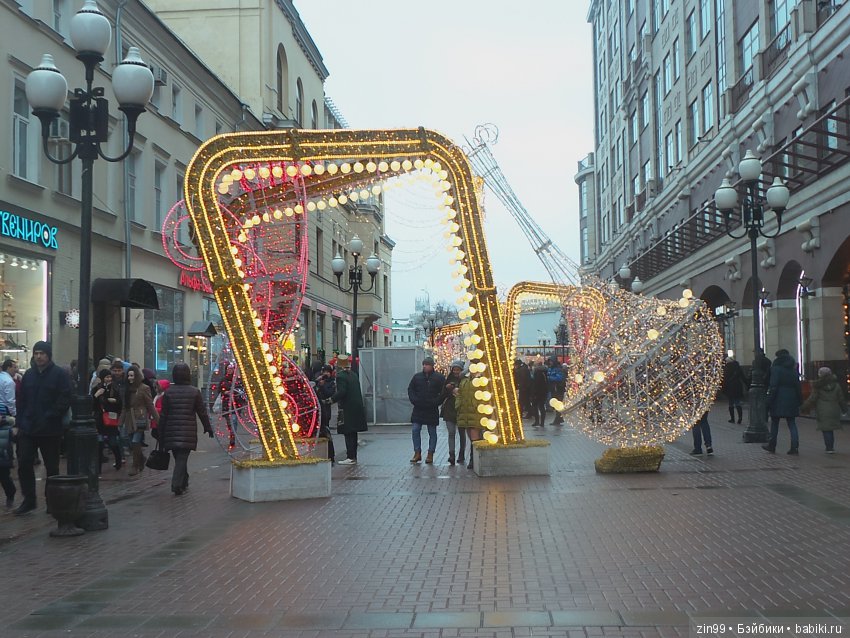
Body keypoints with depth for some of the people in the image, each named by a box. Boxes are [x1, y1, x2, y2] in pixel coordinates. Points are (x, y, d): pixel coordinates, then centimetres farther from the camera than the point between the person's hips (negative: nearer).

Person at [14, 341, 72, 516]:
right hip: (27, 429, 4)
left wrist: (49, 418, -17)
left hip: (50, 430, -4)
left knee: (52, 467, 6)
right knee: (24, 463, 0)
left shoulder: (60, 375, -6)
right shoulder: (29, 375, 11)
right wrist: (20, 423, 3)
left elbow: (64, 401, -11)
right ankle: (29, 500, 12)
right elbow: (21, 401, 13)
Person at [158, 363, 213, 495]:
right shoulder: (194, 392, -4)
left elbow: (164, 415, 1)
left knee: (179, 458, 16)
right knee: (182, 458, -2)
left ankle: (183, 483, 28)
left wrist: (161, 434, 7)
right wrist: (208, 428, 14)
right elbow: (202, 412, 0)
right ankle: (177, 484, -14)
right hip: (188, 432, -2)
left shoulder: (168, 392, 0)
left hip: (172, 432, 2)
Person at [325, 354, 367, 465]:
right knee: (353, 434, 13)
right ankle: (353, 456, 17)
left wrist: (331, 400, -12)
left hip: (347, 409, -8)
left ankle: (351, 457, -5)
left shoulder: (341, 376, -12)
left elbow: (341, 392, -22)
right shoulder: (354, 375, 13)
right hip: (357, 407, 8)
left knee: (348, 434, -5)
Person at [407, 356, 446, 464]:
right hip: (418, 409, 3)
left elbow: (443, 392, -2)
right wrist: (414, 400, -3)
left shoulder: (439, 378, -1)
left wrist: (436, 402, -12)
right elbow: (410, 389, 12)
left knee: (432, 432, 5)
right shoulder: (417, 376, 8)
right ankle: (417, 453, 4)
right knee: (415, 430, -3)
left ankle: (430, 454, 11)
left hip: (432, 410, -3)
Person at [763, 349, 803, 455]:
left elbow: (773, 386, -14)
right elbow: (798, 387, 9)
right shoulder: (793, 370, 8)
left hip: (779, 400, -5)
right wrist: (799, 400, 14)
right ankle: (795, 446, -5)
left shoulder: (776, 369, -9)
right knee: (792, 424, 5)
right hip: (791, 400, 5)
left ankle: (772, 445, 18)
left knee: (774, 423, 10)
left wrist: (769, 400, -11)